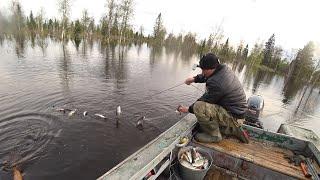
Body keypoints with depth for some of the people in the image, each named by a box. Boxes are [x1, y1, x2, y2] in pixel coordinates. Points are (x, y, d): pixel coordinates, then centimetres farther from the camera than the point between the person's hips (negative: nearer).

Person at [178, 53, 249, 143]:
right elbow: (205, 76, 17)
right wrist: (194, 79, 3)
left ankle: (214, 135, -8)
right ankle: (235, 129, 20)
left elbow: (205, 100, -16)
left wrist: (188, 109, -2)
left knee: (198, 107, -28)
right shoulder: (224, 68, -2)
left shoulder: (216, 83, -29)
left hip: (233, 115, -10)